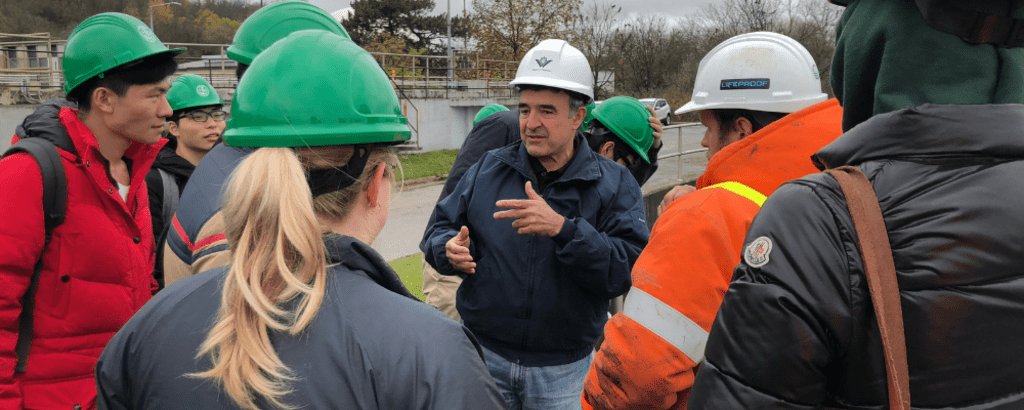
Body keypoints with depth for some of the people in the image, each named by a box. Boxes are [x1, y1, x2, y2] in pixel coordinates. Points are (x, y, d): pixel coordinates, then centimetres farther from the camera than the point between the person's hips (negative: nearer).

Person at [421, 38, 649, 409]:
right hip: (484, 355, 2)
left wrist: (562, 228, -30)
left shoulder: (614, 184, -6)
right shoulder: (489, 169, 2)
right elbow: (440, 228, 6)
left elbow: (628, 271, -18)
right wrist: (451, 249, -17)